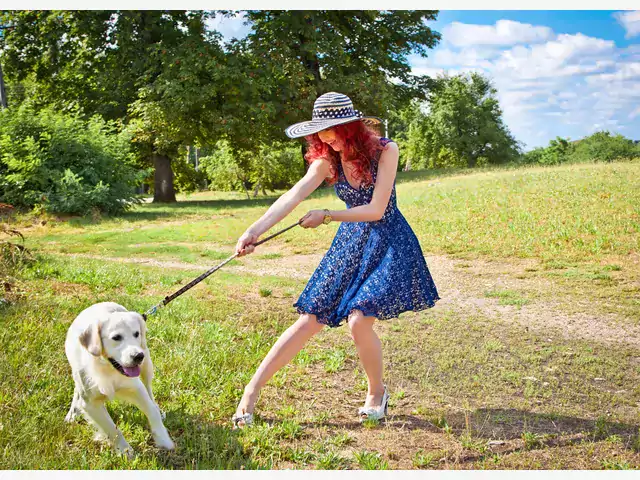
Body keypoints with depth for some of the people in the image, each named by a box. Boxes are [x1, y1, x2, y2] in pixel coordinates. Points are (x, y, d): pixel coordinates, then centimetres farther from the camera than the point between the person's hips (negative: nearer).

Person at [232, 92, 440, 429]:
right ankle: (253, 389, 5)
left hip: (388, 242, -4)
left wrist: (326, 217, -13)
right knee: (309, 321, 0)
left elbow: (376, 210, -18)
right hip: (349, 242, 4)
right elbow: (293, 196, -18)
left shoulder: (385, 150, -15)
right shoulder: (327, 160, -4)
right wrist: (254, 230, -32)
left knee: (359, 321, -19)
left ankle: (377, 392, 9)